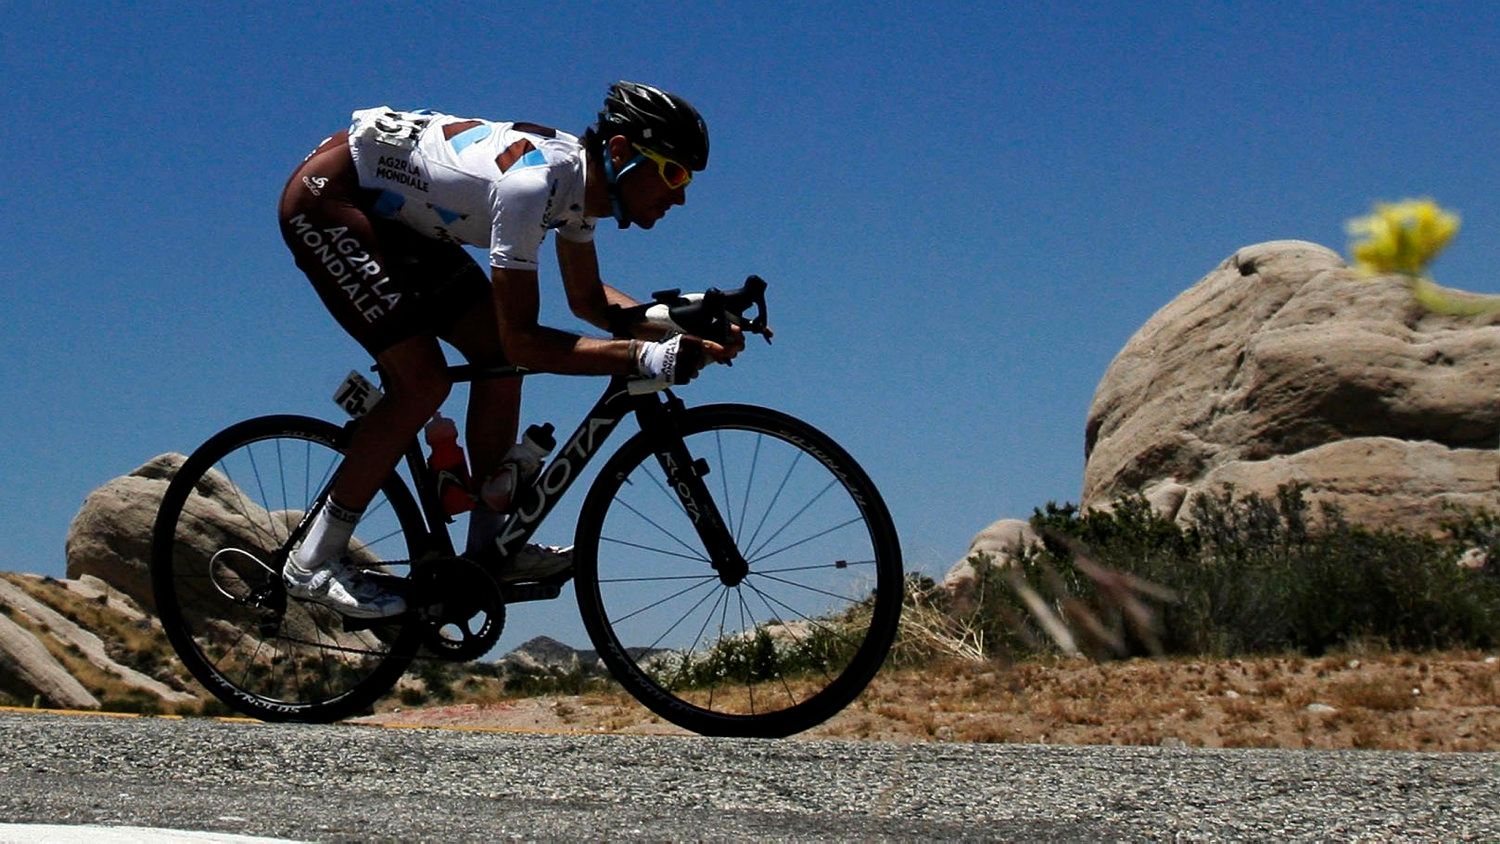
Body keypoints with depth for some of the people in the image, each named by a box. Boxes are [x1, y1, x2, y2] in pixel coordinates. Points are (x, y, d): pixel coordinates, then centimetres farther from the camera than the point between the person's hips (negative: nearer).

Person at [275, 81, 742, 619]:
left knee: (496, 356, 1)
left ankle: (488, 546, 8)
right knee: (423, 382, -17)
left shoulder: (582, 179, -4)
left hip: (388, 210, 10)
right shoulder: (532, 182, -33)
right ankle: (312, 565, -8)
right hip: (325, 198, -9)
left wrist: (682, 325, -6)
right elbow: (524, 339, -32)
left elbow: (588, 300, 9)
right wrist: (647, 358, -38)